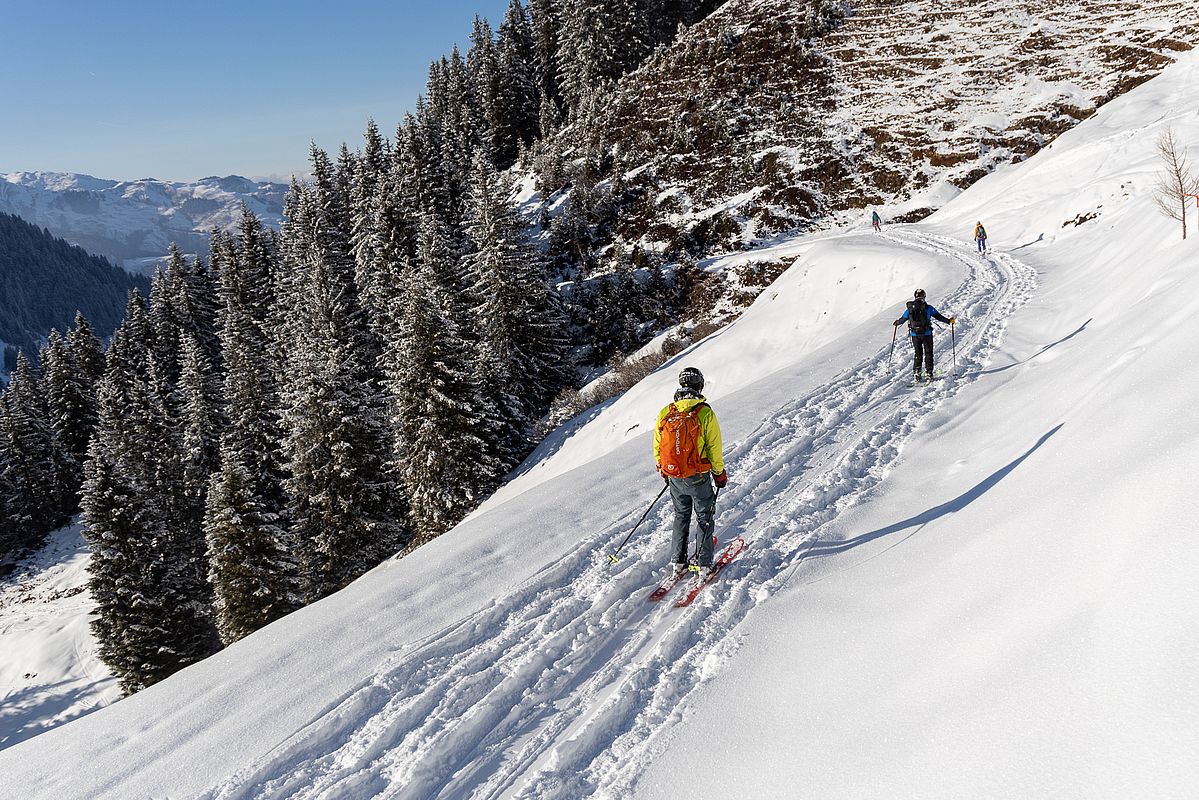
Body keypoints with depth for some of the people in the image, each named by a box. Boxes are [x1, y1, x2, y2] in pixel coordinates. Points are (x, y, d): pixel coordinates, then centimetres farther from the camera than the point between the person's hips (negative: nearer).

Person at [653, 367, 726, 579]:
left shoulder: (665, 414, -4)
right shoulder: (705, 413, -16)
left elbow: (657, 447, 5)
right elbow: (714, 448, -10)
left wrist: (663, 470, 21)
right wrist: (719, 474, 4)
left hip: (673, 477, 4)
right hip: (698, 477, -4)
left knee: (681, 516, 21)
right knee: (705, 518, 13)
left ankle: (677, 562, 24)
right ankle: (704, 565, 13)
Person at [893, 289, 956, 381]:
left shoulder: (910, 308, 3)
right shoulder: (928, 308, -6)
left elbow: (903, 319, 14)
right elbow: (938, 316, -5)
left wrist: (896, 323, 33)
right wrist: (948, 321, 4)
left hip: (915, 334, 3)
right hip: (927, 334, -3)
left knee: (918, 353, 14)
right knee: (928, 353, 8)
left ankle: (917, 372, 7)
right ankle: (929, 372, 4)